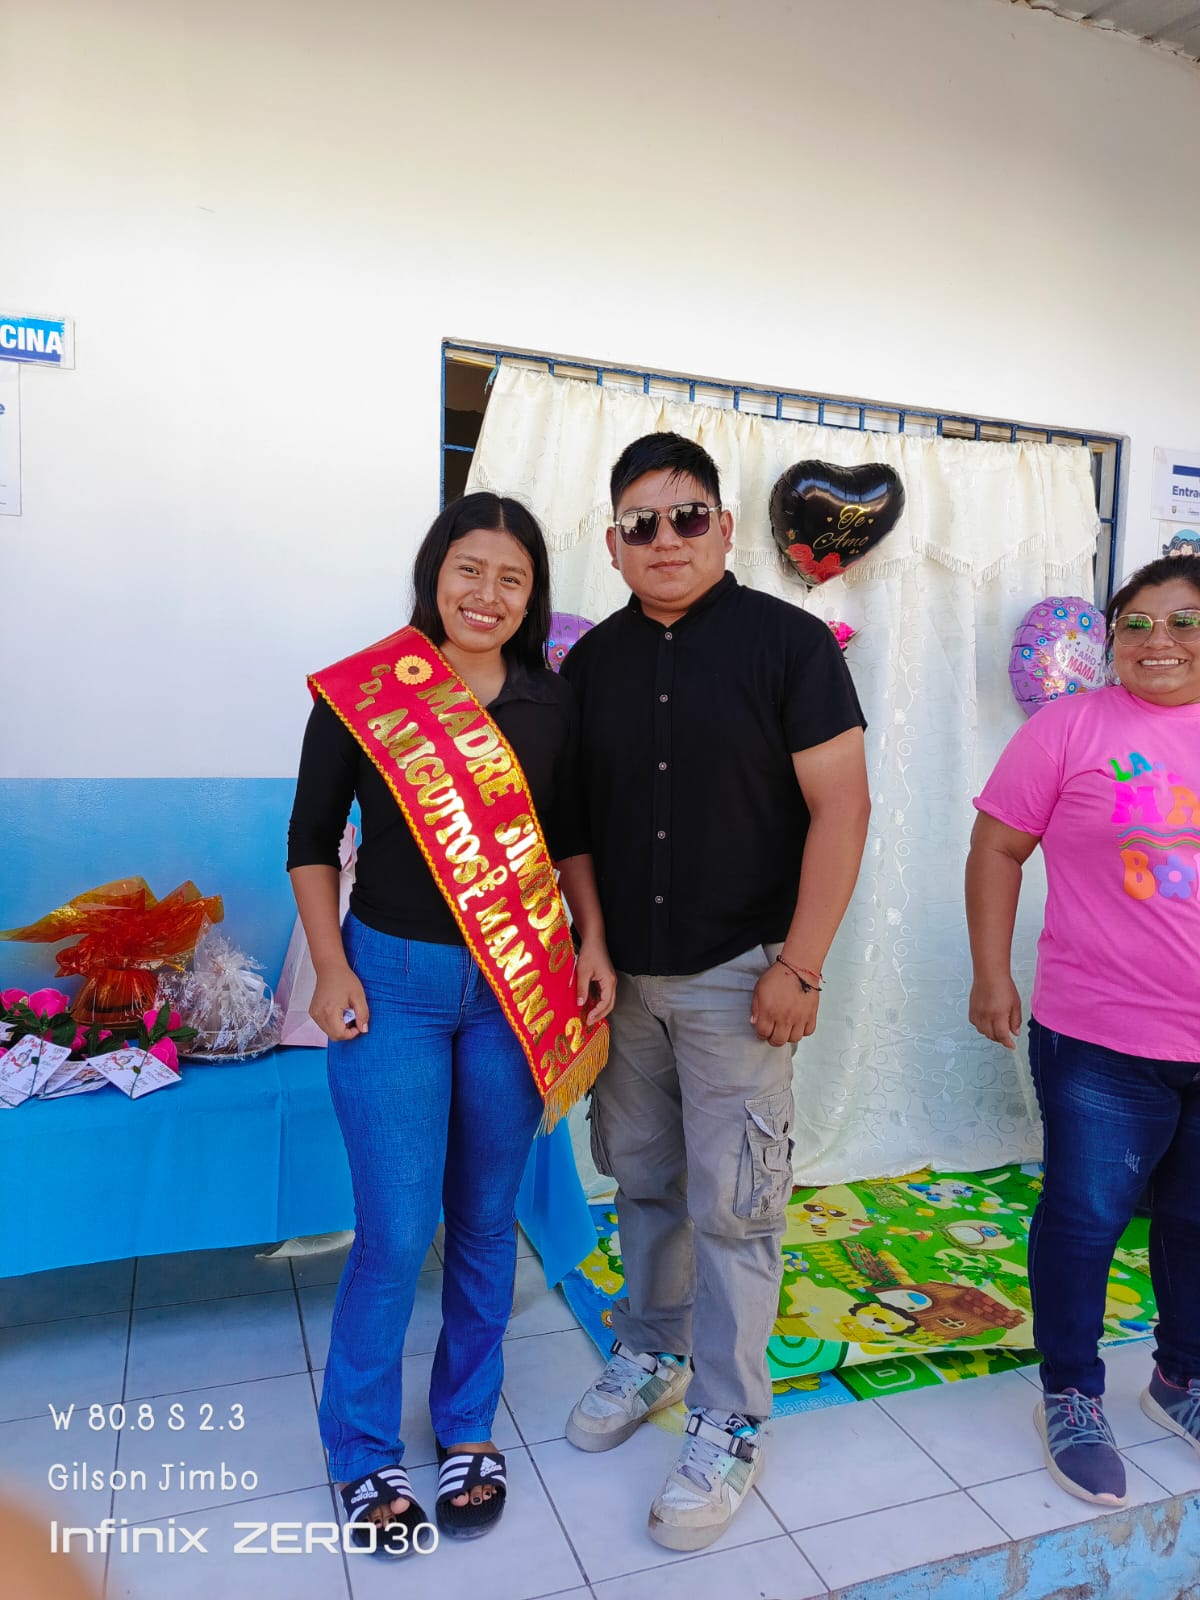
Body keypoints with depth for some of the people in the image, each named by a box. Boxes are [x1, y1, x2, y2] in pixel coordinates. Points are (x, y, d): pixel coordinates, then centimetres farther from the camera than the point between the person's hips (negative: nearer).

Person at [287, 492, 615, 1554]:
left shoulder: (551, 703, 3)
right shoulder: (360, 694, -4)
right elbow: (312, 839, 1)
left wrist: (594, 944, 2)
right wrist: (332, 969, -5)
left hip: (517, 985, 3)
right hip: (391, 980, -2)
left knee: (487, 1218, 14)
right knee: (396, 1231, 1)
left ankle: (468, 1426, 37)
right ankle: (364, 1454, 27)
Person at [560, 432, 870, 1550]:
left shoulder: (786, 640, -8)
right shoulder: (592, 659, 6)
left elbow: (841, 806, -11)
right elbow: (570, 818, 12)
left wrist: (799, 966, -15)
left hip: (737, 976, -4)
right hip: (622, 973, 5)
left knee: (730, 1209, 3)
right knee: (643, 1183, 18)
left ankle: (728, 1427, 22)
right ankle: (651, 1353, 40)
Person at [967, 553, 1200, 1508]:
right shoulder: (1072, 727, -6)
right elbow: (997, 848, -3)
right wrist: (991, 974, -7)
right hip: (1100, 1042, -4)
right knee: (1086, 1218, 7)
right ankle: (1072, 1399, 29)